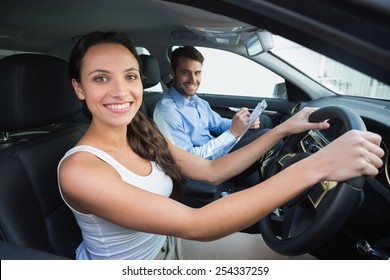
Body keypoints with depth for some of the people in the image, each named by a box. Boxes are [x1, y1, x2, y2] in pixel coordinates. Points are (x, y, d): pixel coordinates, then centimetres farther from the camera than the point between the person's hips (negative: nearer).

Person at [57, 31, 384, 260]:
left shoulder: (144, 137, -6)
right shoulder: (78, 169, -28)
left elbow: (212, 171, -3)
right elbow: (196, 225, -36)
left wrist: (283, 129, -8)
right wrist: (314, 167, -40)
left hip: (170, 243, 5)